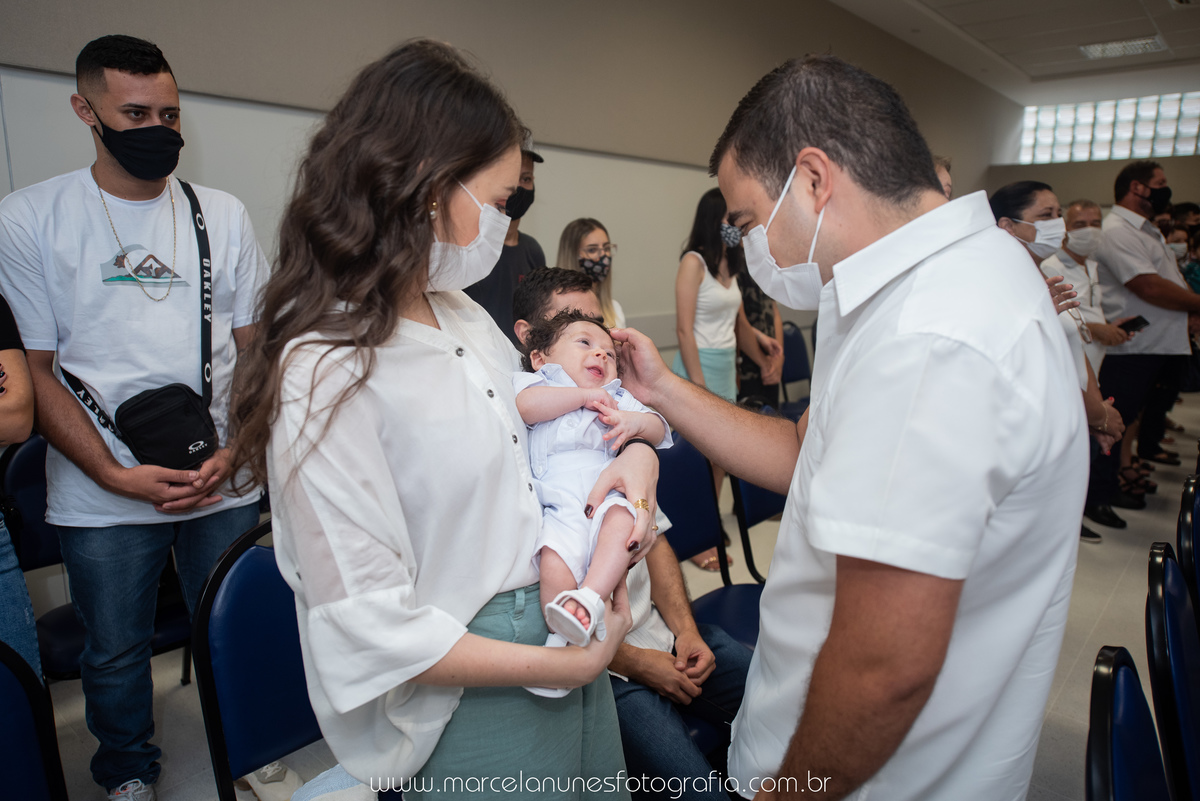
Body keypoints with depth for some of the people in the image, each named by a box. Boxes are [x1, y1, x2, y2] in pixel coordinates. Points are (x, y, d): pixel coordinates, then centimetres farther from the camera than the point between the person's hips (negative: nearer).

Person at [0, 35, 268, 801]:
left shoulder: (224, 215, 3)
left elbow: (255, 348, 4)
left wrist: (233, 451, -9)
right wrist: (117, 476, -13)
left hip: (223, 483, 1)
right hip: (102, 498, -1)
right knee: (115, 653, 16)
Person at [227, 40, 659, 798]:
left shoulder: (463, 314, 1)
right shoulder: (325, 373, -24)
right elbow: (369, 624, -22)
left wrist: (637, 452, -6)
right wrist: (563, 665, -17)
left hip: (572, 635, 8)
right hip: (468, 701, -7)